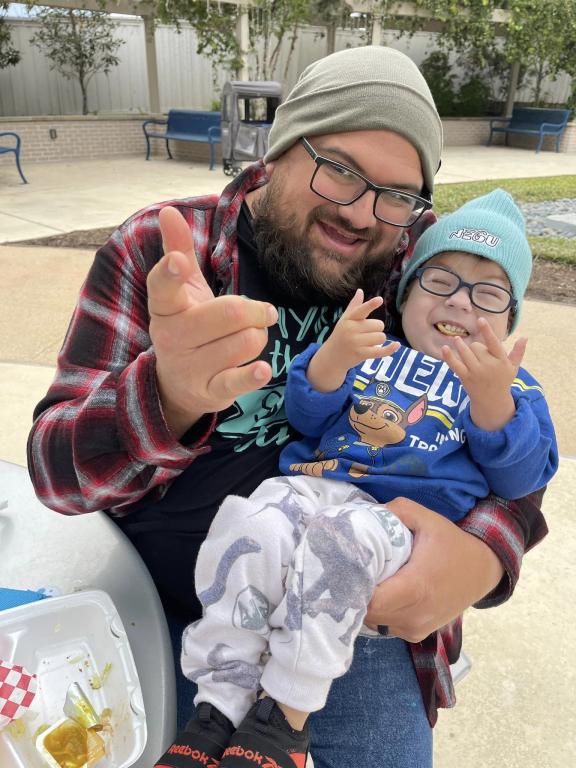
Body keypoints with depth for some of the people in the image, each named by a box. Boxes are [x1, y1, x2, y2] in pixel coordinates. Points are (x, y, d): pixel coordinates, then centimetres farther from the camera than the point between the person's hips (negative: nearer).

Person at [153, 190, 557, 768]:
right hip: (310, 486, 3)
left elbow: (520, 478, 4)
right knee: (251, 528, -29)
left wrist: (493, 398, -15)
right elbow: (304, 415, 10)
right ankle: (220, 708, -16)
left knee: (341, 539, -34)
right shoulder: (368, 348, 22)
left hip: (405, 519, -2)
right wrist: (331, 358, -11)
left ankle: (285, 716, -18)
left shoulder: (510, 387, 19)